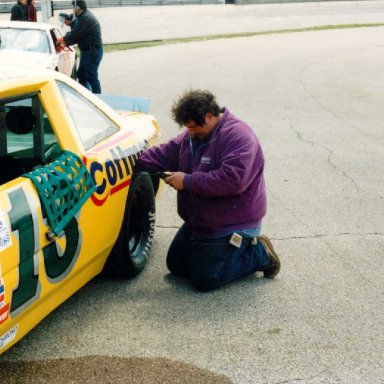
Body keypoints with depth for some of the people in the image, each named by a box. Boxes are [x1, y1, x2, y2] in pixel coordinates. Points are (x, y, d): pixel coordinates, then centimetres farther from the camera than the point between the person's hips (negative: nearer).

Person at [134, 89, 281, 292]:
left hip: (233, 226, -10)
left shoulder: (238, 136, -24)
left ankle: (259, 254, 7)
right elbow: (165, 154, 7)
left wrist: (188, 181, -27)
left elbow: (233, 179, -35)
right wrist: (133, 163, -10)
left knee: (204, 281, -9)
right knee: (176, 266, 17)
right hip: (197, 222, 10)